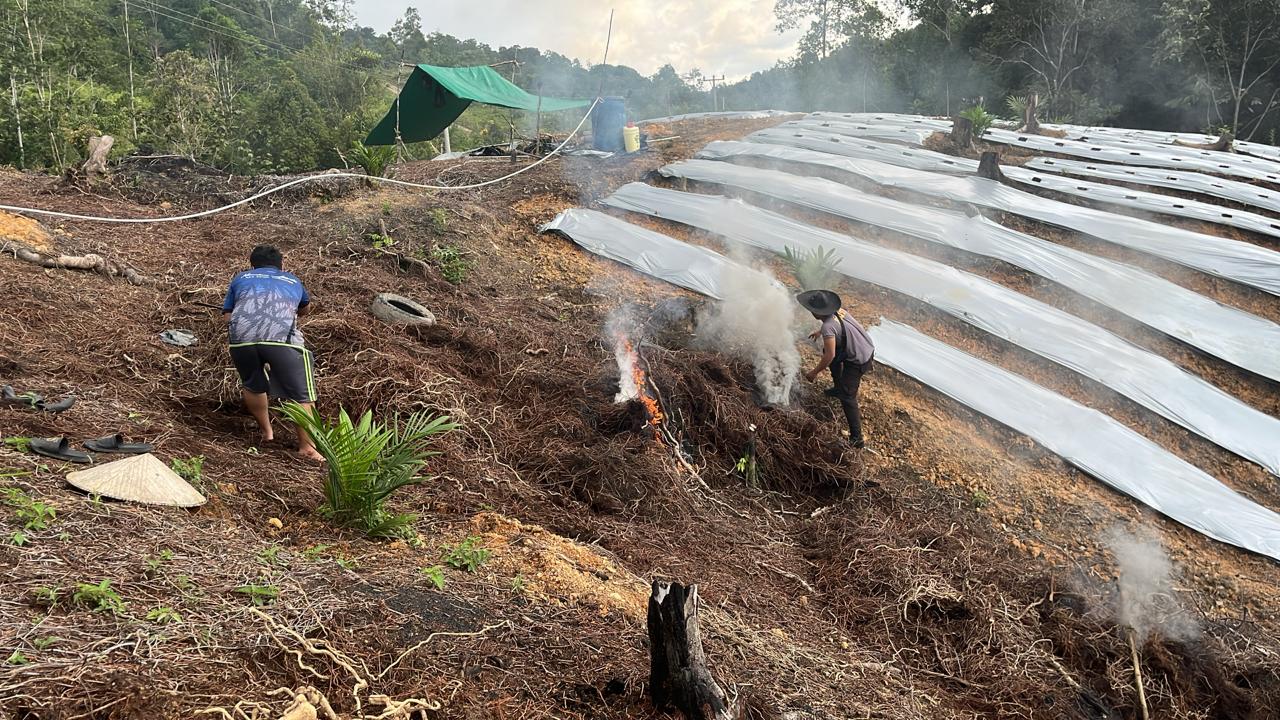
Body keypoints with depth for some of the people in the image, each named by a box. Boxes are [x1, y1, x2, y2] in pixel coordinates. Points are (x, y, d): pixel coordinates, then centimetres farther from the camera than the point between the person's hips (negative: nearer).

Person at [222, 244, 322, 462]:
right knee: (302, 394, 8)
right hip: (281, 337, -1)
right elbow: (305, 309, 54)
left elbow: (227, 315, 28)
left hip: (241, 337, 2)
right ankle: (307, 447, 4)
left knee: (253, 387, 27)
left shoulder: (241, 278, 33)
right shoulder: (292, 281, 34)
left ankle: (266, 432, 35)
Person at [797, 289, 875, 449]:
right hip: (869, 349, 9)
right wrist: (819, 332, 29)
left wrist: (814, 373, -17)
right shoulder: (838, 311, 0)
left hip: (859, 361, -9)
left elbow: (829, 356, -28)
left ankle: (857, 439, -10)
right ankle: (839, 388, 47)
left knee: (847, 397, -8)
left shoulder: (828, 327, -27)